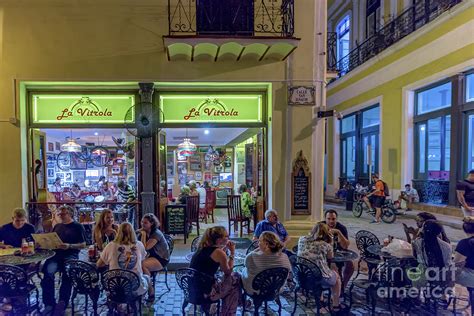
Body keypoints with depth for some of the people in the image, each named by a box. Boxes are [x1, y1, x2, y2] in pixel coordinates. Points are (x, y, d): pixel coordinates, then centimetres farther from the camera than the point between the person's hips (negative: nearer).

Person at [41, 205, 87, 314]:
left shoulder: (78, 226, 7)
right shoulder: (57, 226, 24)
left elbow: (83, 244, 1)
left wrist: (69, 246, -14)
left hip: (71, 255, -4)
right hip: (56, 254, 4)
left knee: (67, 274, -31)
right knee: (48, 272, -27)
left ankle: (62, 304, -21)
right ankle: (49, 303, -21)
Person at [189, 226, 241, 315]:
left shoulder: (204, 247, 5)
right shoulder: (218, 252, -17)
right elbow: (228, 272, -3)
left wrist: (225, 248, 11)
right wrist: (232, 253, 1)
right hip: (204, 293, -8)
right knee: (235, 279, 11)